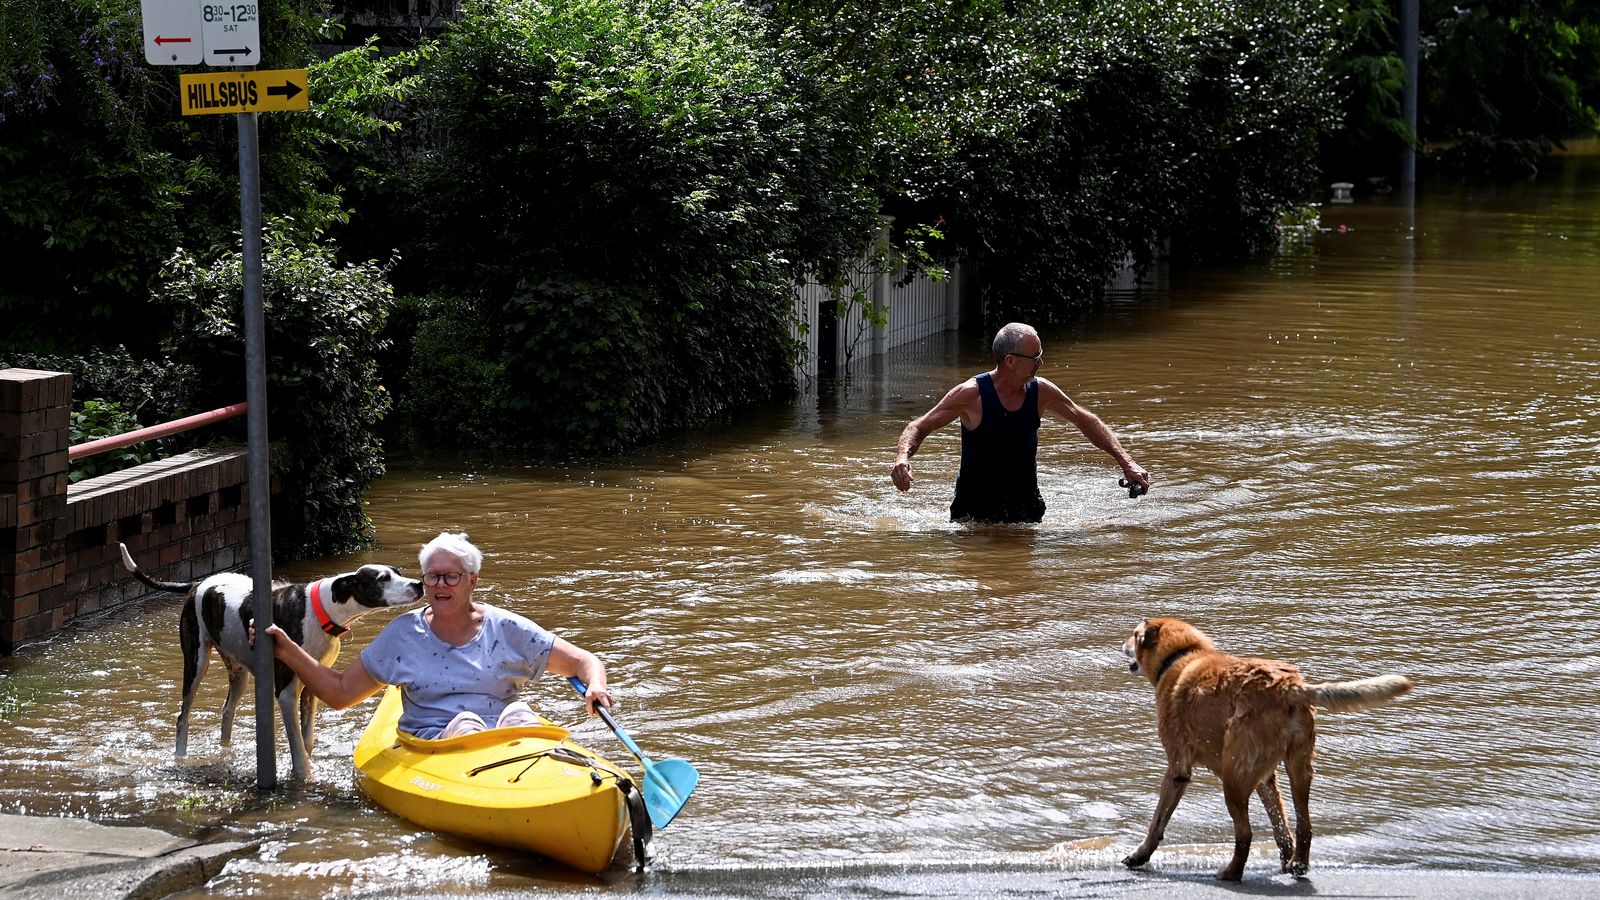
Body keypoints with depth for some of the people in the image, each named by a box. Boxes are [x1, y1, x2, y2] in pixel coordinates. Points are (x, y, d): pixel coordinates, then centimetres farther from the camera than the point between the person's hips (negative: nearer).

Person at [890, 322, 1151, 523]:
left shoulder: (1041, 392, -5)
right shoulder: (971, 395, -18)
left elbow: (1087, 422, 9)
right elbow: (919, 427, -13)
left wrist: (1127, 463, 4)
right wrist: (903, 458, -35)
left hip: (1026, 505, 4)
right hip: (975, 508, -4)